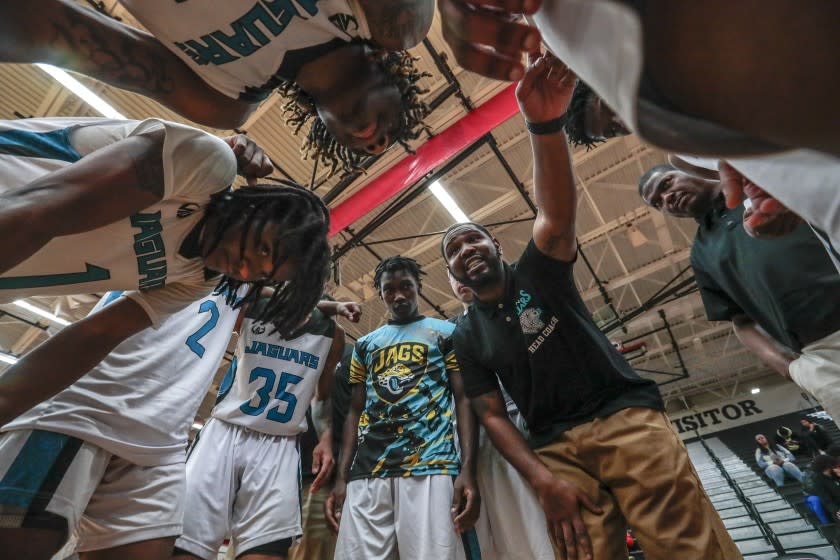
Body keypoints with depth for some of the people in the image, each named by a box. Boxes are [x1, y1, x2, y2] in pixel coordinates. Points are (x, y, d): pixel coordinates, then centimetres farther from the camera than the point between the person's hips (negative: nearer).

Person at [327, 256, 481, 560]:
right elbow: (355, 412, 17)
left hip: (429, 466, -3)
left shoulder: (445, 332, 10)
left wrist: (468, 469, -9)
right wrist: (341, 476, 7)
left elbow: (463, 400, 3)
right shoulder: (364, 344, 19)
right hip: (366, 472, 4)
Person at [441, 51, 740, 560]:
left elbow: (557, 214, -16)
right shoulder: (467, 337, 9)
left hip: (627, 416, -1)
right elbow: (492, 414, 6)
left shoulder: (537, 273, 4)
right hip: (556, 448, 2)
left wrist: (544, 125, -32)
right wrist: (543, 478, -9)